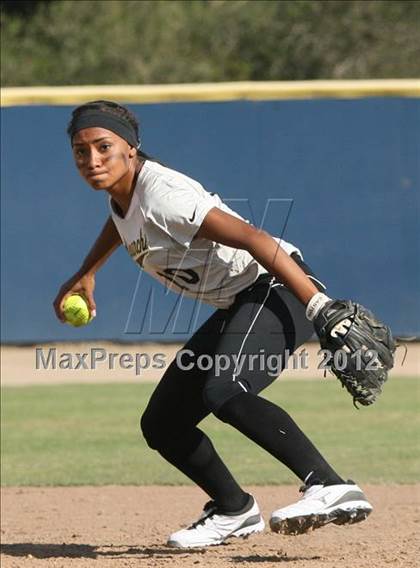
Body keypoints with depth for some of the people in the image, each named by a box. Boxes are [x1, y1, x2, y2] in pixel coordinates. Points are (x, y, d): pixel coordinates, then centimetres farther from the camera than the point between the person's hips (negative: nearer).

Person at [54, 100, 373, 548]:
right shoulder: (122, 188, 5)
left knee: (224, 393, -36)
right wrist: (86, 273, 38)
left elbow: (254, 240, -29)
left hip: (278, 289, -10)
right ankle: (234, 510, 28)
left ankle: (330, 488, -43)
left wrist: (321, 307, -35)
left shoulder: (162, 196, -23)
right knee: (161, 425, 11)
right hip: (236, 308, 10)